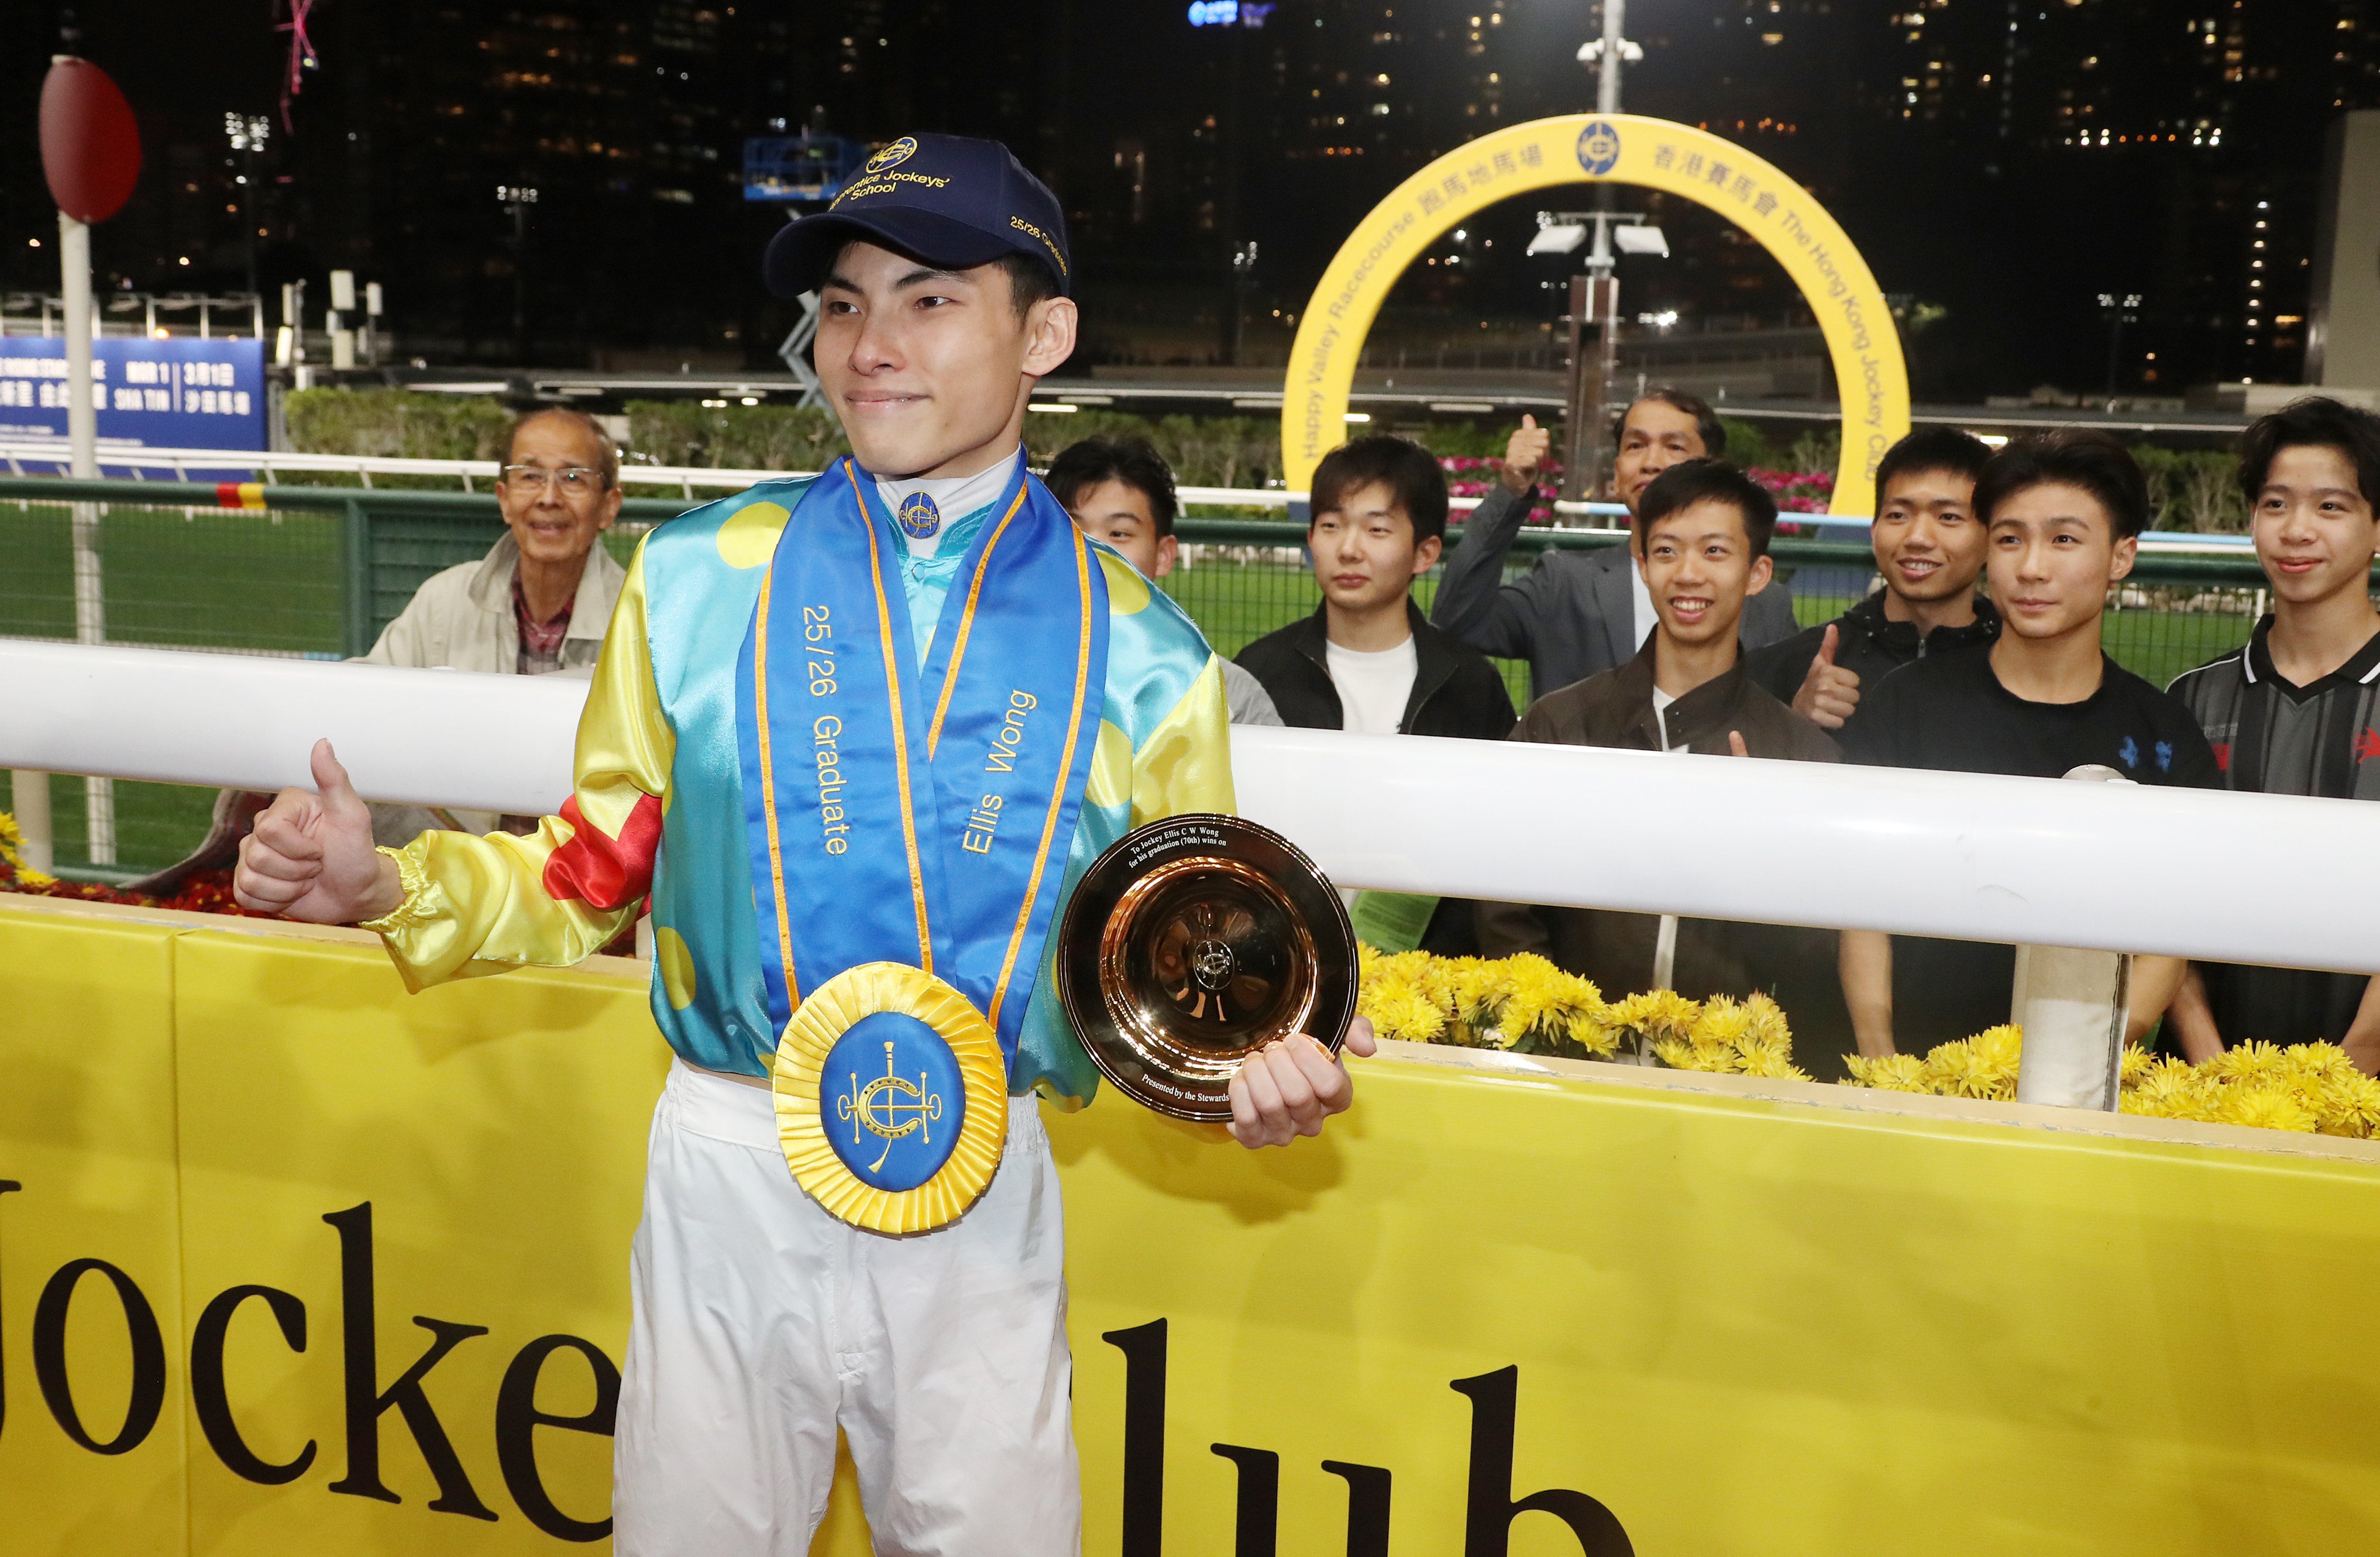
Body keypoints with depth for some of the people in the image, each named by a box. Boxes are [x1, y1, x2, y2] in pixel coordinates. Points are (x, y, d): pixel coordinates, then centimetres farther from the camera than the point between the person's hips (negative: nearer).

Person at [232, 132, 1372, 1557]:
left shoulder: (1138, 658, -2)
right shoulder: (699, 583, -1)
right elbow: (594, 877, 4)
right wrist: (386, 884, -11)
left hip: (983, 1196, 0)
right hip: (730, 1164, 1)